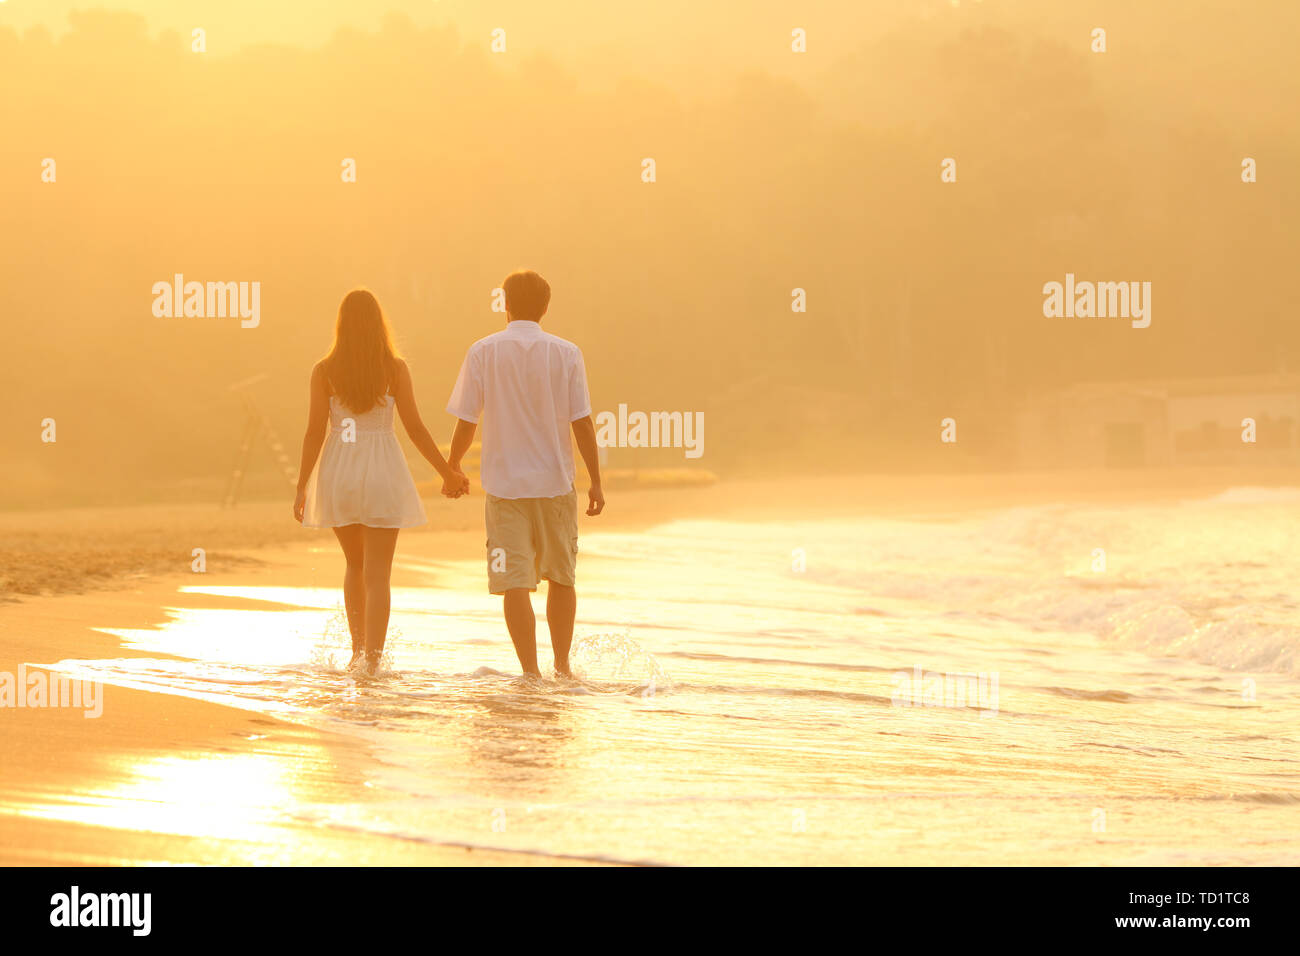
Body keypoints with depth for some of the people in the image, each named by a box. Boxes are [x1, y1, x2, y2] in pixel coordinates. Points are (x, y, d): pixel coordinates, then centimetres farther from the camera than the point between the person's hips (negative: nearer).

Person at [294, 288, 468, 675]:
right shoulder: (395, 369, -5)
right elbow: (415, 428, -5)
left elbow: (315, 432, -5)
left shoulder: (324, 371, -4)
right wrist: (448, 473, 4)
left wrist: (302, 487, 2)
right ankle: (372, 660, -9)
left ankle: (359, 653, 23)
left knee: (355, 565, 21)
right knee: (377, 574, 0)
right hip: (382, 471, -2)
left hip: (339, 470, 2)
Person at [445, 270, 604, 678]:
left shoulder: (484, 352, -3)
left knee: (515, 582, -1)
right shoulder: (566, 353, -2)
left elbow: (466, 423, -2)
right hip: (555, 481, 1)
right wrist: (596, 481, 3)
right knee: (561, 576, 17)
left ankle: (530, 671, -6)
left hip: (504, 483, -1)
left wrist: (453, 466, 16)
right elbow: (582, 422, -4)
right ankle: (562, 666, 21)